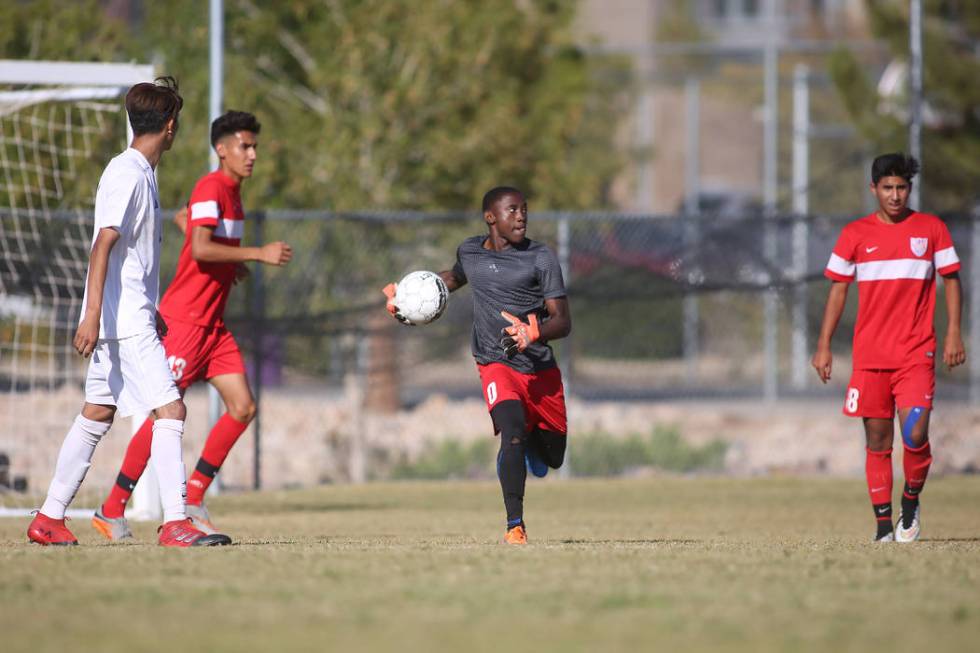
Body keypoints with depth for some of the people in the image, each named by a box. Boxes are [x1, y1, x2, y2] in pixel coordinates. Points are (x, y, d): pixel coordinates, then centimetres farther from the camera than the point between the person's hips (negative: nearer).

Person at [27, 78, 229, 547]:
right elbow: (103, 245, -21)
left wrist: (150, 310, 34)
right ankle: (175, 522, -16)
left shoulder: (140, 173, 16)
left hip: (132, 317, 10)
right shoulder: (126, 174, -14)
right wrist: (92, 314, -27)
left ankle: (49, 518, 17)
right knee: (169, 410, -13)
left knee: (97, 414, 13)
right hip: (123, 320, -10)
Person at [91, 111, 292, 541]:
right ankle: (112, 510, -1)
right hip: (184, 319, -9)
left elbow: (183, 219, 31)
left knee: (242, 408, 1)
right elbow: (200, 249, -27)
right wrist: (258, 254, -26)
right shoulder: (210, 188, -15)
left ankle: (192, 501, 8)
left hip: (212, 323, 9)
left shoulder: (231, 191, 14)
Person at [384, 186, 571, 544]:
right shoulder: (470, 252, 3)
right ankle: (515, 525, -22)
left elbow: (563, 322, -10)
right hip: (496, 364, -1)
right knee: (513, 431, -27)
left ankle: (530, 440, 51)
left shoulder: (541, 258, -6)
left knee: (553, 458, 12)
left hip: (542, 369, 1)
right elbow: (455, 277, 30)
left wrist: (535, 333, -32)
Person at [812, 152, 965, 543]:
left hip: (916, 353, -1)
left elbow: (951, 280, 9)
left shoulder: (931, 229, 5)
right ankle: (883, 525, 8)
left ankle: (911, 502, 11)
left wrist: (954, 333, -2)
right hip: (870, 355, 1)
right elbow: (838, 290, 10)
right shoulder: (855, 235, 6)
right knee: (877, 443, 2)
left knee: (915, 435, -14)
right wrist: (824, 346, 5)